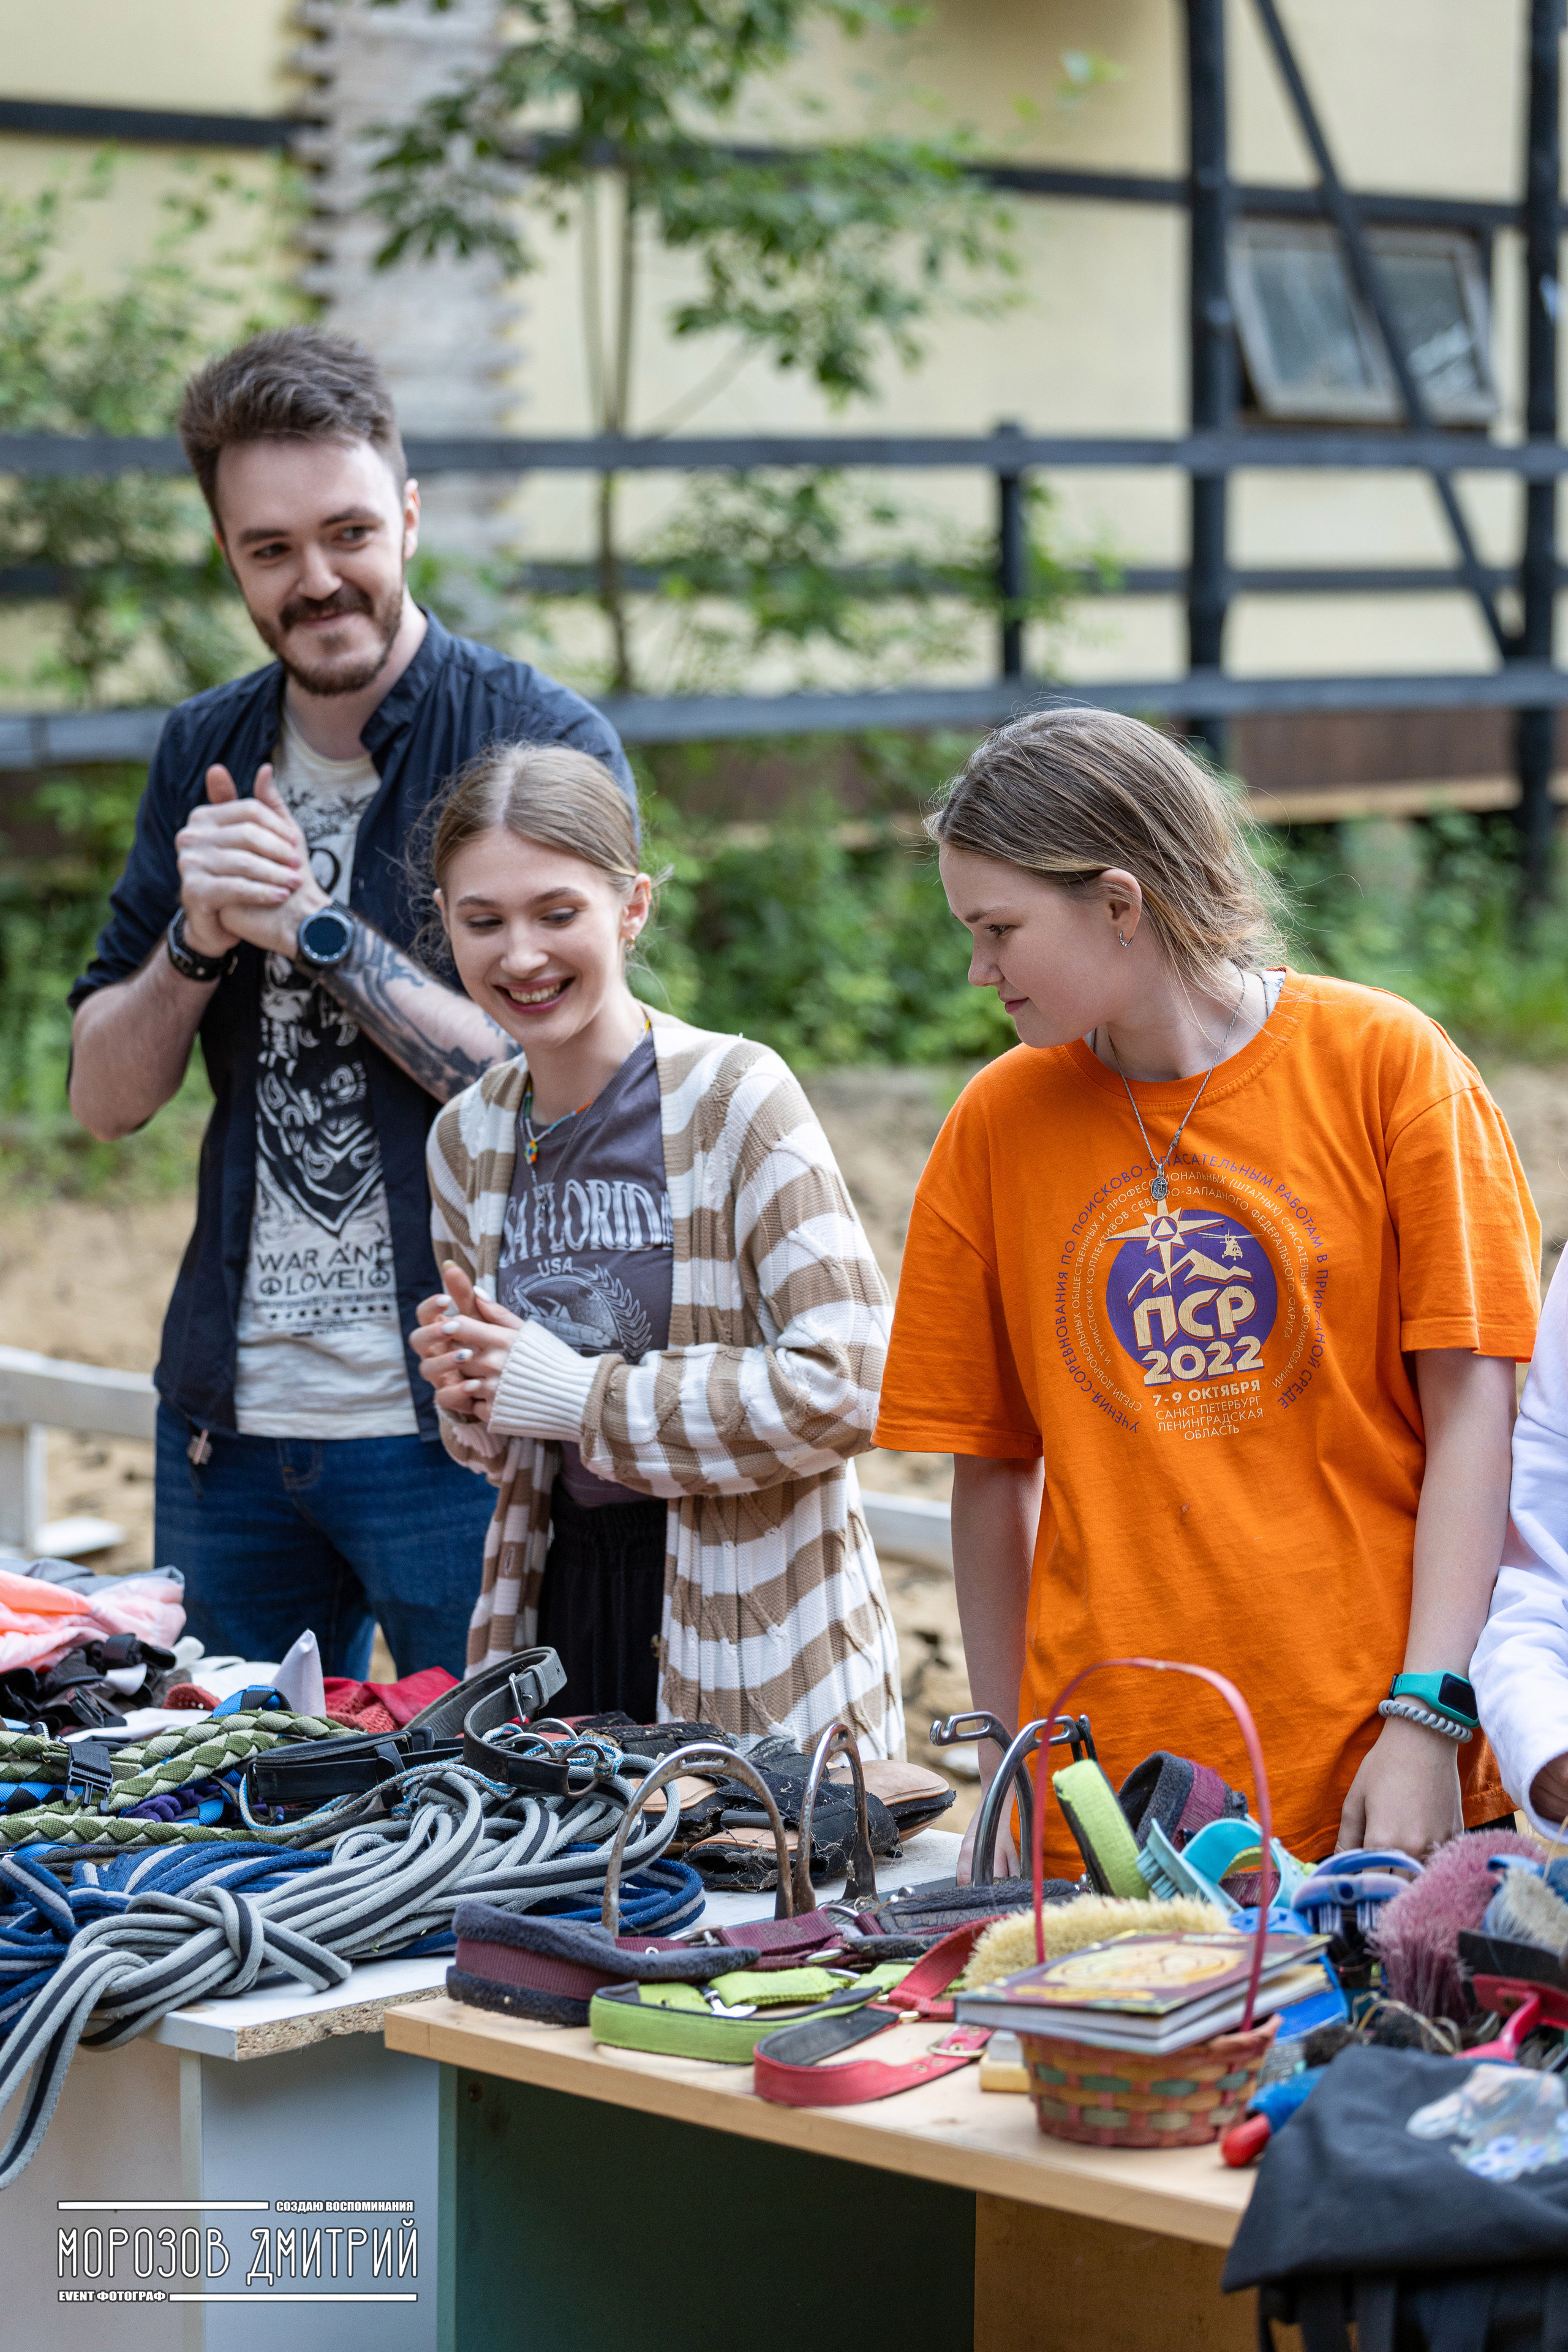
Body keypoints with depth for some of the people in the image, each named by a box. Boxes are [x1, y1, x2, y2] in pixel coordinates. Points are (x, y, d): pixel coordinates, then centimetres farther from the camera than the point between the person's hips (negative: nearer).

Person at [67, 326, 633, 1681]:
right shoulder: (204, 756, 9)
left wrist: (313, 921, -17)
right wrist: (197, 939, -11)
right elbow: (106, 1099, 8)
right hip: (232, 1415, 5)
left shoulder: (546, 744, -7)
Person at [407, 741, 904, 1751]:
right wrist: (470, 1392, -5)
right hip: (561, 1603, 5)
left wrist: (579, 1393, -16)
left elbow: (846, 1386, -19)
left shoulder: (734, 1097, -12)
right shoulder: (469, 1138, 6)